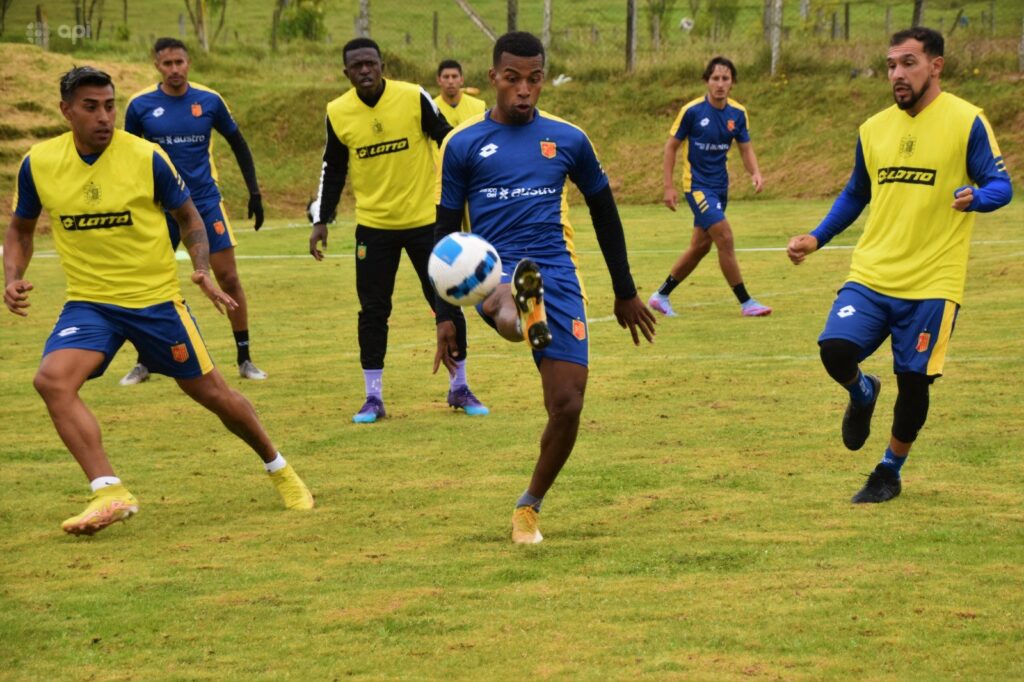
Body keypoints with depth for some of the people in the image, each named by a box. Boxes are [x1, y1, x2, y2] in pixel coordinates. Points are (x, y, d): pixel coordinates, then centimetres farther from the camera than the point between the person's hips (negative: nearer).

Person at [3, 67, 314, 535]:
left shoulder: (146, 157, -11)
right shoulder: (38, 163, -4)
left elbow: (189, 217, 3)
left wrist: (201, 269, -14)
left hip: (155, 299, -2)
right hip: (88, 302, 2)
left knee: (210, 392, 6)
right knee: (51, 379, -26)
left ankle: (278, 469, 32)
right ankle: (109, 494, -27)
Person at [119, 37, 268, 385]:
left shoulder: (209, 101, -2)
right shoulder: (141, 105, -4)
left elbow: (239, 146, 9)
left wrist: (255, 193, 6)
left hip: (206, 203, 0)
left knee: (228, 278, -2)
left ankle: (244, 359, 8)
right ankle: (144, 363, 15)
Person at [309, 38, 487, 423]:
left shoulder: (414, 98, -11)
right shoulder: (338, 113, -4)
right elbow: (333, 170, 8)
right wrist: (321, 221, 4)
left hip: (426, 219, -1)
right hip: (373, 225, 1)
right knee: (373, 311, 1)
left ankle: (459, 389, 19)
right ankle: (373, 398, 12)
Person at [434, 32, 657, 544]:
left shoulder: (568, 141, 12)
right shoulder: (464, 146, 7)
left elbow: (604, 213, 22)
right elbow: (446, 232, 10)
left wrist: (625, 293, 25)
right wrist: (444, 316, 6)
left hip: (557, 276, 2)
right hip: (494, 273, -2)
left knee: (567, 406, -6)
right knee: (506, 304, -41)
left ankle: (529, 507, 15)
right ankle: (511, 309, -80)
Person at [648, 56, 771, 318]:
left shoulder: (738, 113, 1)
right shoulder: (692, 110, -13)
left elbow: (746, 148, 6)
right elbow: (671, 146, -5)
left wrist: (755, 173, -14)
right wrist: (669, 186, -9)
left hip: (719, 185, 6)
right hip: (697, 185, -6)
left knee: (700, 247, 12)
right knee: (725, 238, -15)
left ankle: (661, 296, 26)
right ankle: (746, 303, -8)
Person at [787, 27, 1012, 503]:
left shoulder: (966, 122, -5)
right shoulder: (874, 129, 9)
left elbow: (1000, 186, -5)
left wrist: (973, 197, -29)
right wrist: (816, 239, 13)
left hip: (931, 282, -3)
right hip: (871, 274, 4)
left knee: (913, 382, 2)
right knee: (836, 348, -17)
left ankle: (890, 472, 25)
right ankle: (862, 394, 19)